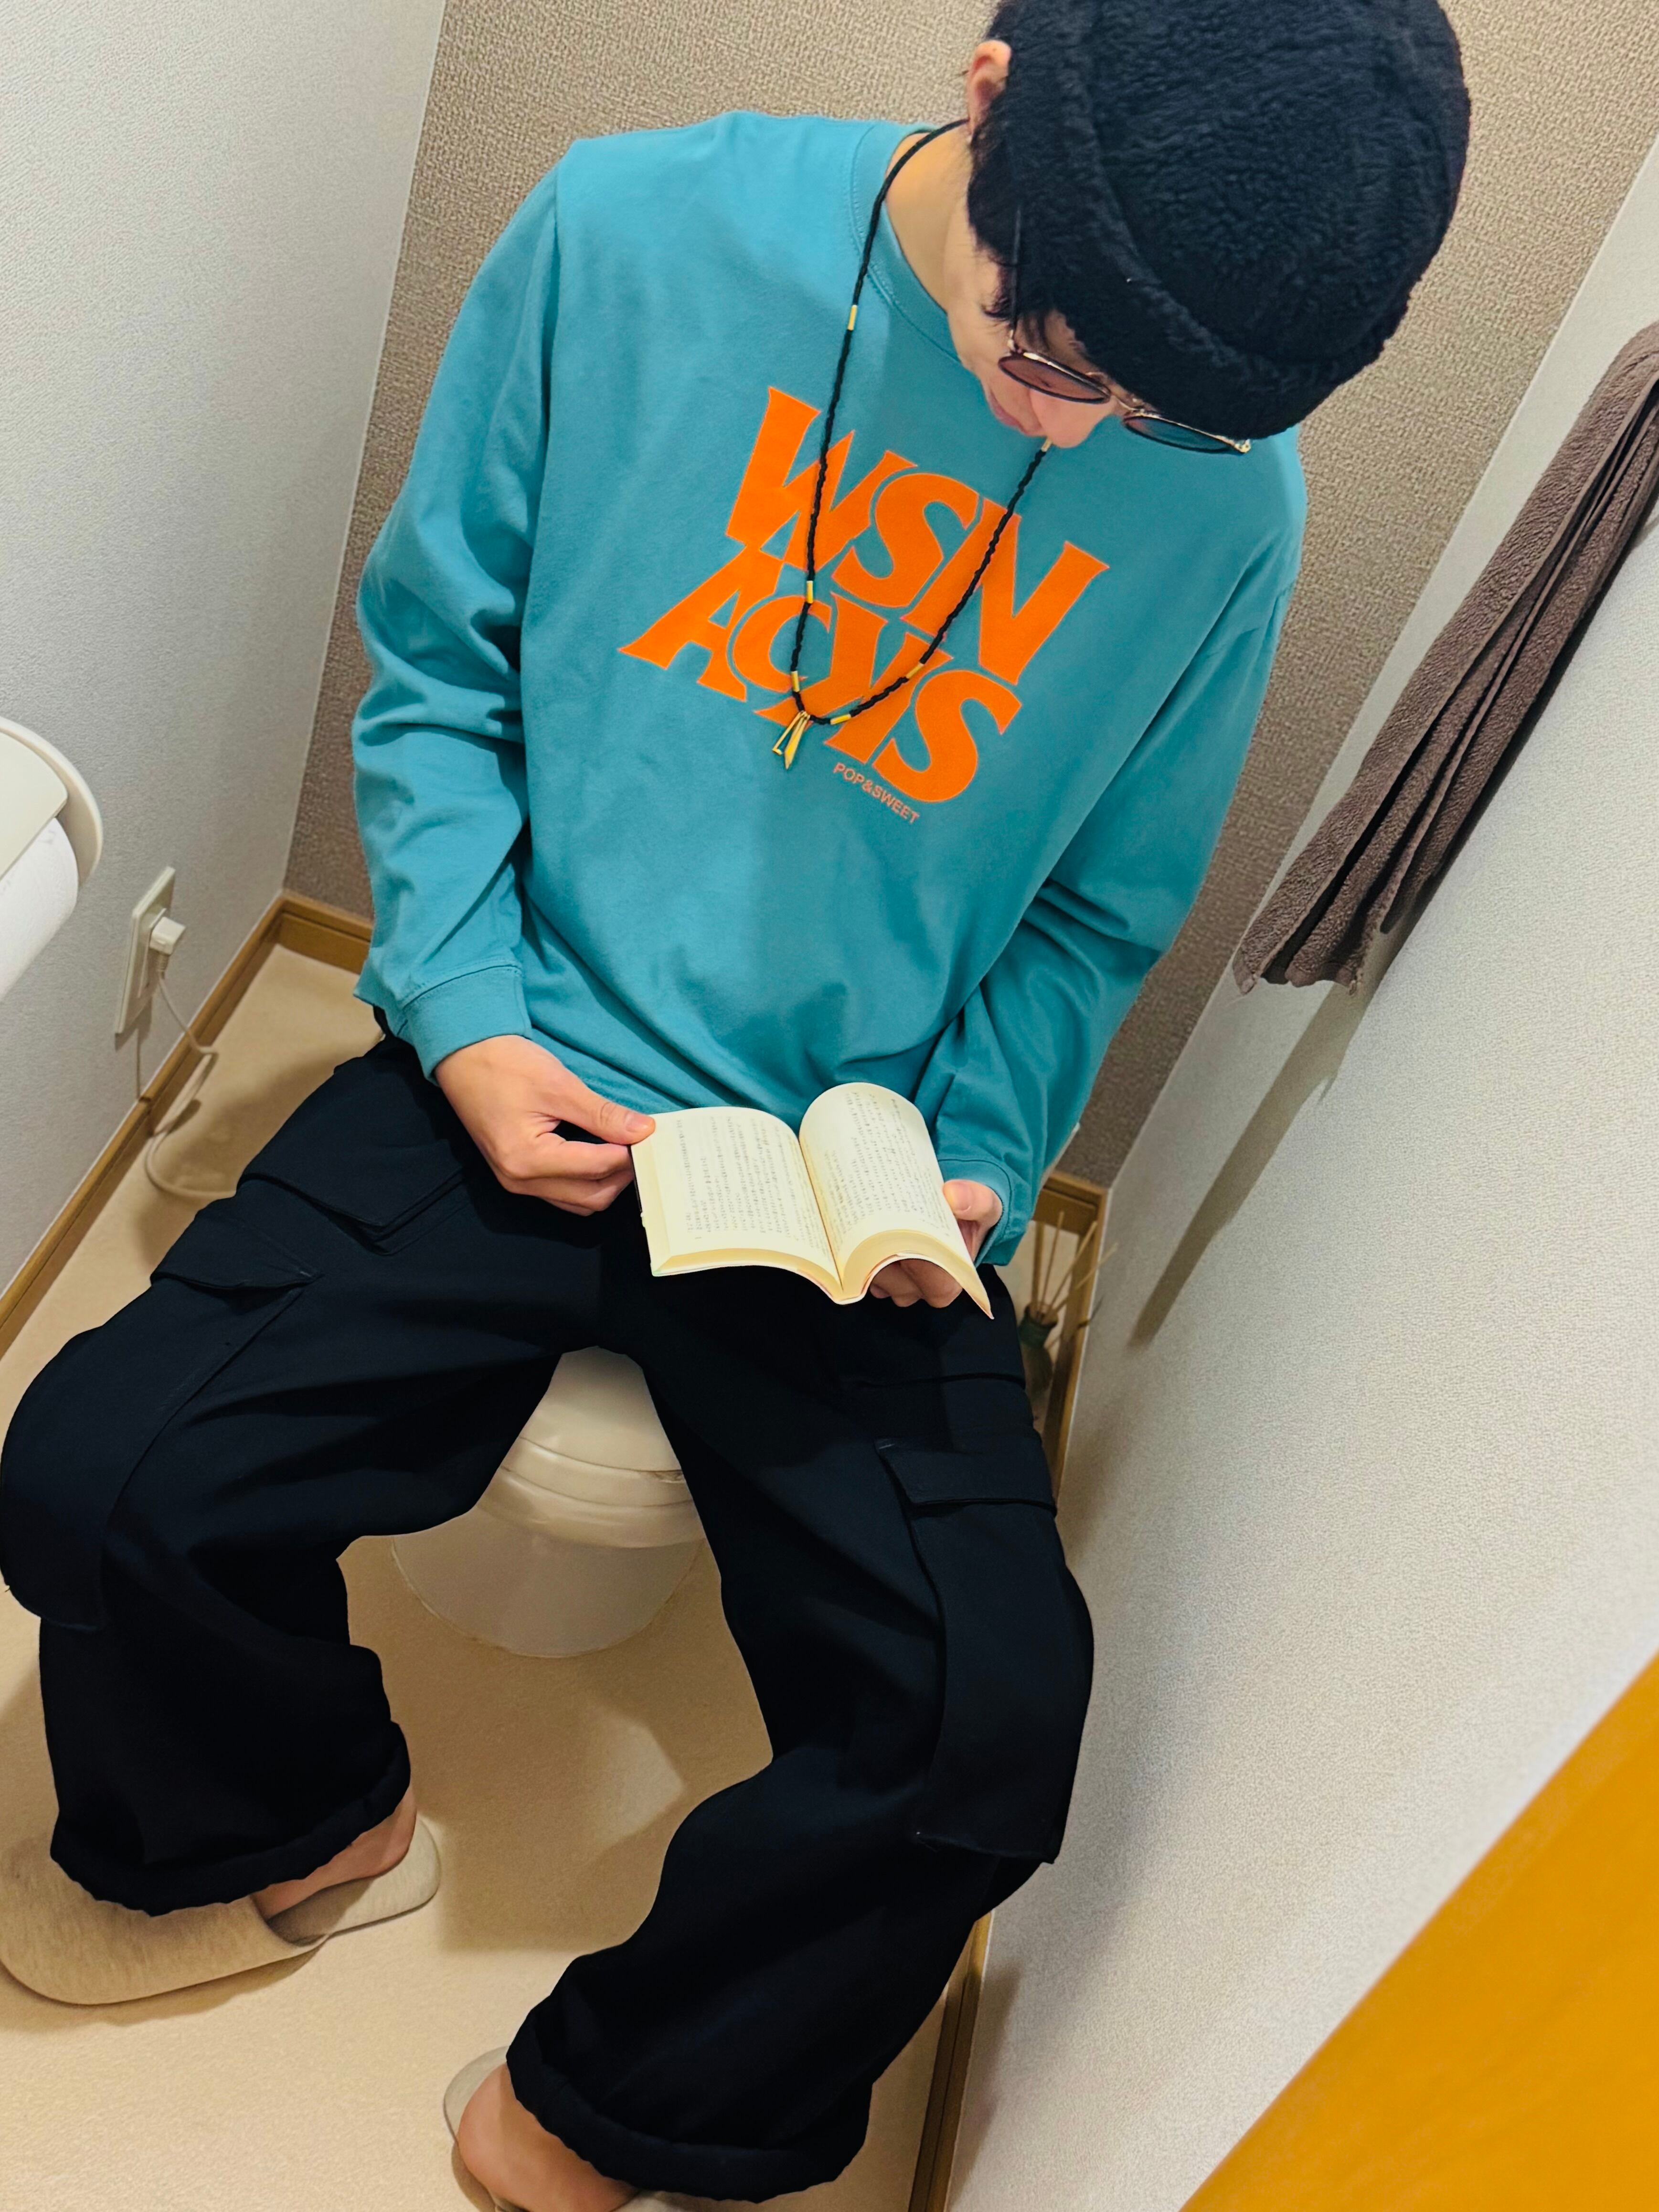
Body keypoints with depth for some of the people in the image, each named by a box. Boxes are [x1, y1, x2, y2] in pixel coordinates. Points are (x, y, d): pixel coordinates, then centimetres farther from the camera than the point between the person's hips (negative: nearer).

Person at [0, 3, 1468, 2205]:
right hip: (529, 1082, 1)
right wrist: (467, 1015, -9)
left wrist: (971, 1172, -8)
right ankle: (319, 1805, 21)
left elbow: (1098, 916, 7)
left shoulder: (1226, 504, -5)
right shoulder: (637, 235, -8)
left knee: (993, 1726, -18)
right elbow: (437, 658, 2)